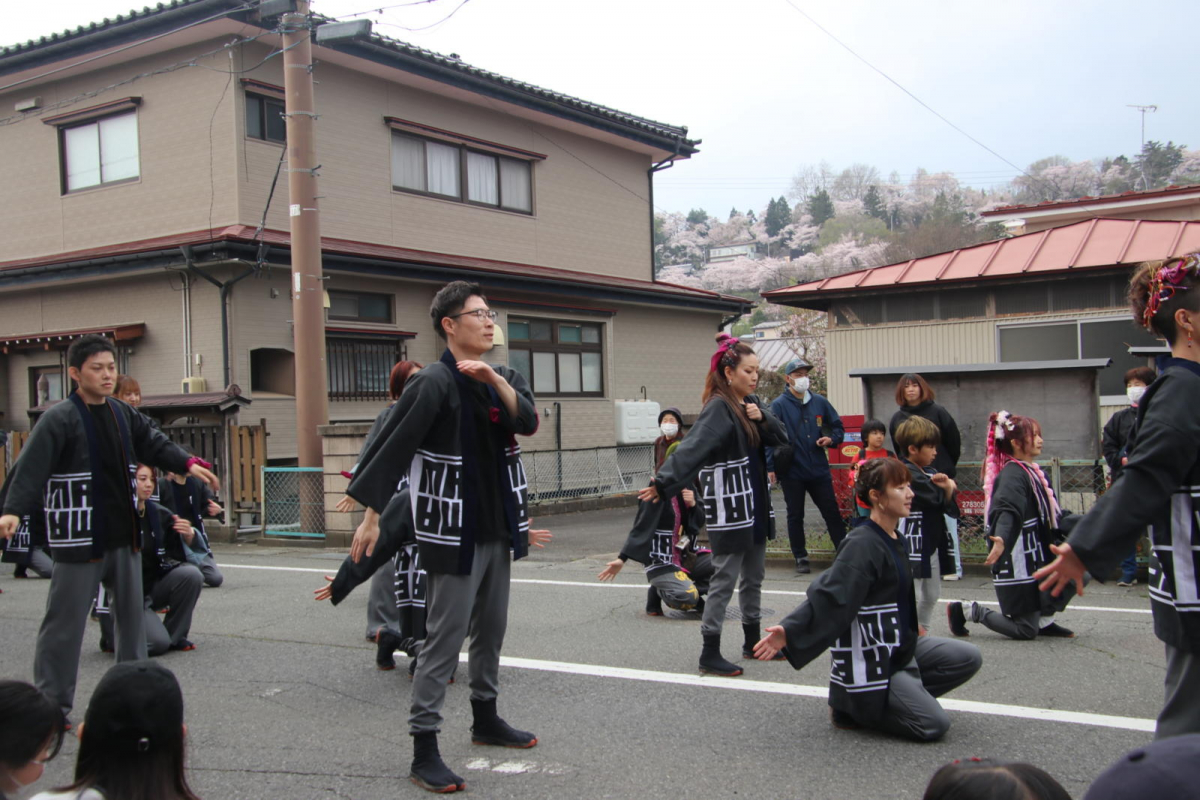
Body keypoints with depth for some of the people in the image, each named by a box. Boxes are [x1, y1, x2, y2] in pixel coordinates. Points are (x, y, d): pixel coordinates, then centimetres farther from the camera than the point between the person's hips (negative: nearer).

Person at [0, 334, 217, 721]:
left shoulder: (123, 414, 9)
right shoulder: (59, 419, -14)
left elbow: (154, 444, 18)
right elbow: (31, 468, -23)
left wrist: (188, 464, 4)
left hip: (124, 535, 8)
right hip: (79, 539, -7)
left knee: (132, 612, 17)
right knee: (65, 620, -2)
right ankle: (52, 701, 9)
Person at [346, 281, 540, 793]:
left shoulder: (502, 377, 9)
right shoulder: (434, 383, -14)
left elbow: (528, 422, -8)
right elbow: (391, 448, -16)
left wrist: (496, 379, -24)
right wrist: (371, 517, -18)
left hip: (498, 527, 8)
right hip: (453, 531, -8)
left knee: (490, 628, 18)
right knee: (444, 638, -6)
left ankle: (485, 719, 35)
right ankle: (424, 751, 1)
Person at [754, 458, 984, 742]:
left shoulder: (896, 540, 7)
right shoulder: (862, 545, -22)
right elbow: (830, 596, -30)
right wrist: (789, 631, -40)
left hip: (899, 646, 9)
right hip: (870, 663, -9)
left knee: (969, 659, 6)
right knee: (934, 724, -12)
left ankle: (881, 703, 9)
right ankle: (852, 706, 5)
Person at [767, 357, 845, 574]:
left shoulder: (820, 402, 7)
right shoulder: (779, 405, -5)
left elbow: (838, 426, 16)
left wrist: (832, 439, -6)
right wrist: (770, 467, -17)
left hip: (819, 470, 3)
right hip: (792, 472, -3)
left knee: (832, 513, 8)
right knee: (795, 516, 7)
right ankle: (801, 558, 18)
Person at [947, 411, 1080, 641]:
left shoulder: (1031, 471, 12)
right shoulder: (1013, 475, -18)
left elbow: (1050, 515, 23)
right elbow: (1008, 511, -35)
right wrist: (1002, 539, -52)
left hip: (1036, 557, 9)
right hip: (1017, 563, -9)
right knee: (1027, 631, -4)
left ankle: (1045, 620, 13)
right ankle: (968, 610, 11)